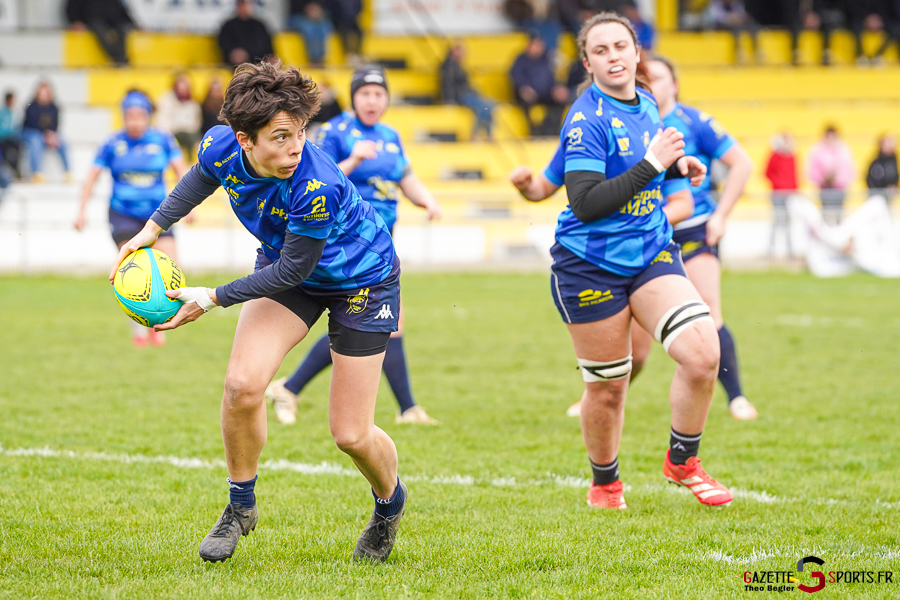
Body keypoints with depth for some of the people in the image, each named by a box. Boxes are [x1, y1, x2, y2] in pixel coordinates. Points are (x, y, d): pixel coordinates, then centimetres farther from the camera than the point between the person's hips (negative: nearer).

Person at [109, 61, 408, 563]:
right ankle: (241, 504, 7)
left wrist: (213, 298, -24)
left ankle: (390, 503, 31)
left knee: (351, 434, -3)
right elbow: (203, 177, 5)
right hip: (284, 262, 5)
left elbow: (291, 272, -28)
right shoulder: (221, 148, -22)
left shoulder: (316, 187, -40)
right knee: (243, 384, -17)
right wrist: (154, 228, 4)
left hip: (363, 280, -5)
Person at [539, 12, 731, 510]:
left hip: (652, 254, 6)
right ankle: (605, 483, 30)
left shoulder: (646, 105, 7)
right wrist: (652, 164, -25)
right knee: (606, 389, 4)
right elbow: (586, 204, -25)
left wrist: (677, 165, 7)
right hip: (591, 265, -6)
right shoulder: (587, 120, -16)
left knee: (703, 354, -14)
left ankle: (681, 462, 8)